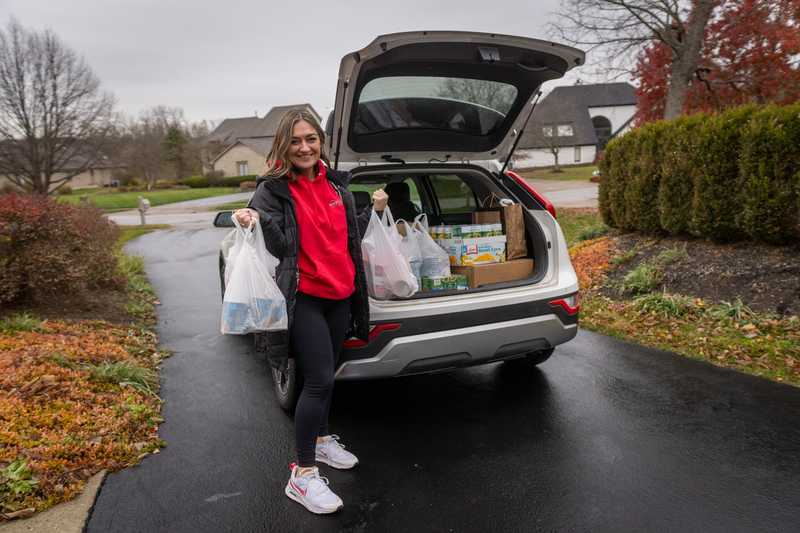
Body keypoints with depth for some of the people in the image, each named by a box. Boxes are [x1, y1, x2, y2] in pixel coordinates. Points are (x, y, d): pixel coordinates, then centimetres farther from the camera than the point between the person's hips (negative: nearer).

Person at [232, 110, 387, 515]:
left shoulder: (336, 184, 9)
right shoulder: (273, 189, -9)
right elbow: (279, 246, -19)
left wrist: (373, 210, 13)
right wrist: (254, 222, -35)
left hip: (341, 295, 7)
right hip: (303, 298, -6)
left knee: (325, 375, 19)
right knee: (319, 381, -8)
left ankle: (320, 439, 40)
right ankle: (302, 475, 5)